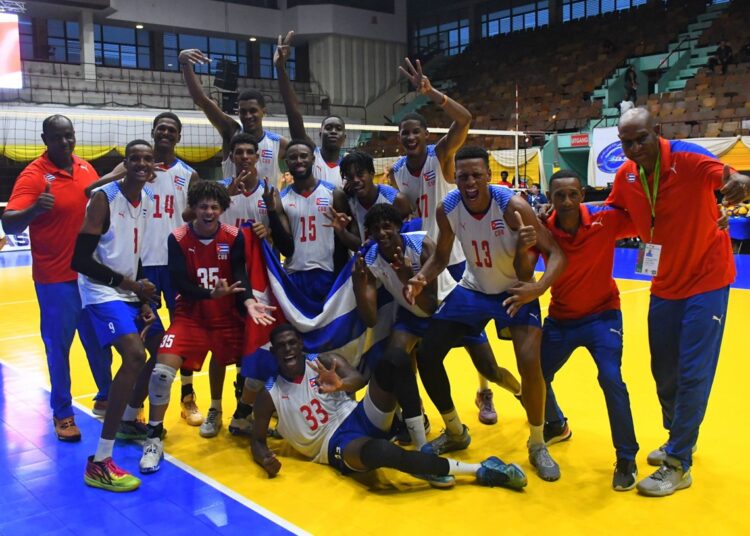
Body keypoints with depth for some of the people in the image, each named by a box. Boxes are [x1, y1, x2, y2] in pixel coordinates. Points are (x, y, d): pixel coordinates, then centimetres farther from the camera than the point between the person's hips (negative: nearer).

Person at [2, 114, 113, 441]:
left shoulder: (86, 168, 3)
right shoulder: (33, 175, -15)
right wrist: (34, 209, -44)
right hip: (56, 278, -6)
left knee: (98, 339, 17)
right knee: (58, 345, 3)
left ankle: (105, 398, 33)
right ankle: (62, 413, 18)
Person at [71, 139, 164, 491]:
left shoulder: (150, 199, 5)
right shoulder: (104, 198, -17)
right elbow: (80, 259, -20)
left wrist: (144, 300, 1)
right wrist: (129, 284, -18)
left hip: (131, 291, 9)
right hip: (103, 292, -9)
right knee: (134, 356, -26)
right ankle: (99, 463, -23)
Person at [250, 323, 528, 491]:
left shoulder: (326, 363, 6)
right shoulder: (270, 395, 4)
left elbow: (358, 379, -12)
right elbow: (257, 441, 11)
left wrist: (341, 385, -36)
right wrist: (265, 459, -13)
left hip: (361, 418, 3)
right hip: (337, 446, -3)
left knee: (395, 360, -22)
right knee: (380, 451, -42)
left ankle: (422, 447, -22)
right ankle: (479, 470, -29)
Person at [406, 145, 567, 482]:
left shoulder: (512, 206, -28)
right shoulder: (447, 209, -15)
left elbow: (556, 252, -25)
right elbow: (441, 256, 0)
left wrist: (538, 288, -44)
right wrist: (420, 279, -21)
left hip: (514, 290, -4)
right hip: (472, 289, 4)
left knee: (529, 363, -23)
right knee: (426, 355, -2)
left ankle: (537, 446, 5)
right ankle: (455, 433, 20)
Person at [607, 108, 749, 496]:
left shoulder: (687, 158, -21)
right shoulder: (625, 176, -5)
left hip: (706, 279, -5)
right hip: (665, 284, 6)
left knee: (693, 373, -4)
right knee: (664, 372, 13)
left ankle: (678, 465, 8)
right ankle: (679, 440, 36)